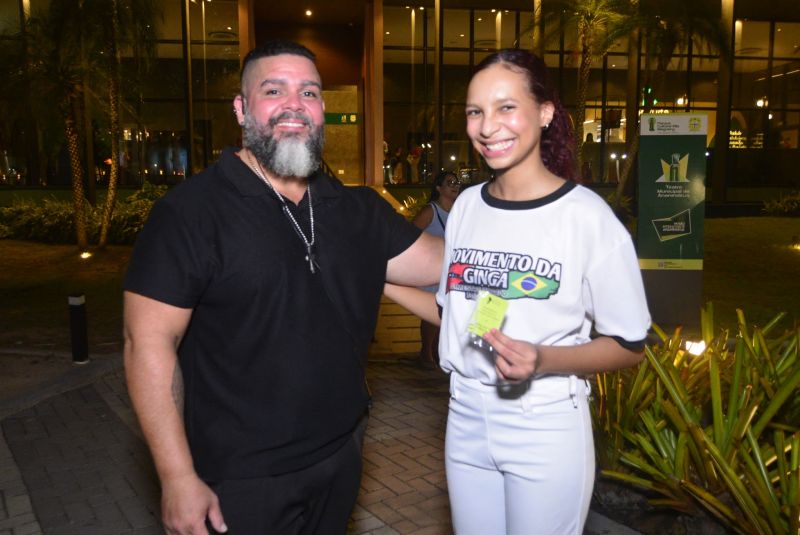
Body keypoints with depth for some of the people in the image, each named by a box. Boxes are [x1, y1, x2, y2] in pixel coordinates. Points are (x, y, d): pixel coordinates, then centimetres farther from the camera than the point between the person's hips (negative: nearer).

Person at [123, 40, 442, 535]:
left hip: (341, 460, 5)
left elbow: (440, 262, 4)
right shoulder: (192, 210, -13)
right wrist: (179, 479, -17)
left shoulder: (359, 210, 4)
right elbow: (150, 342, -15)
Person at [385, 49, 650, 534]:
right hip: (466, 419, 5)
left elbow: (629, 345, -9)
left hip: (547, 429, -4)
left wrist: (544, 361, -24)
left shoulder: (587, 215, -14)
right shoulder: (466, 206, 1)